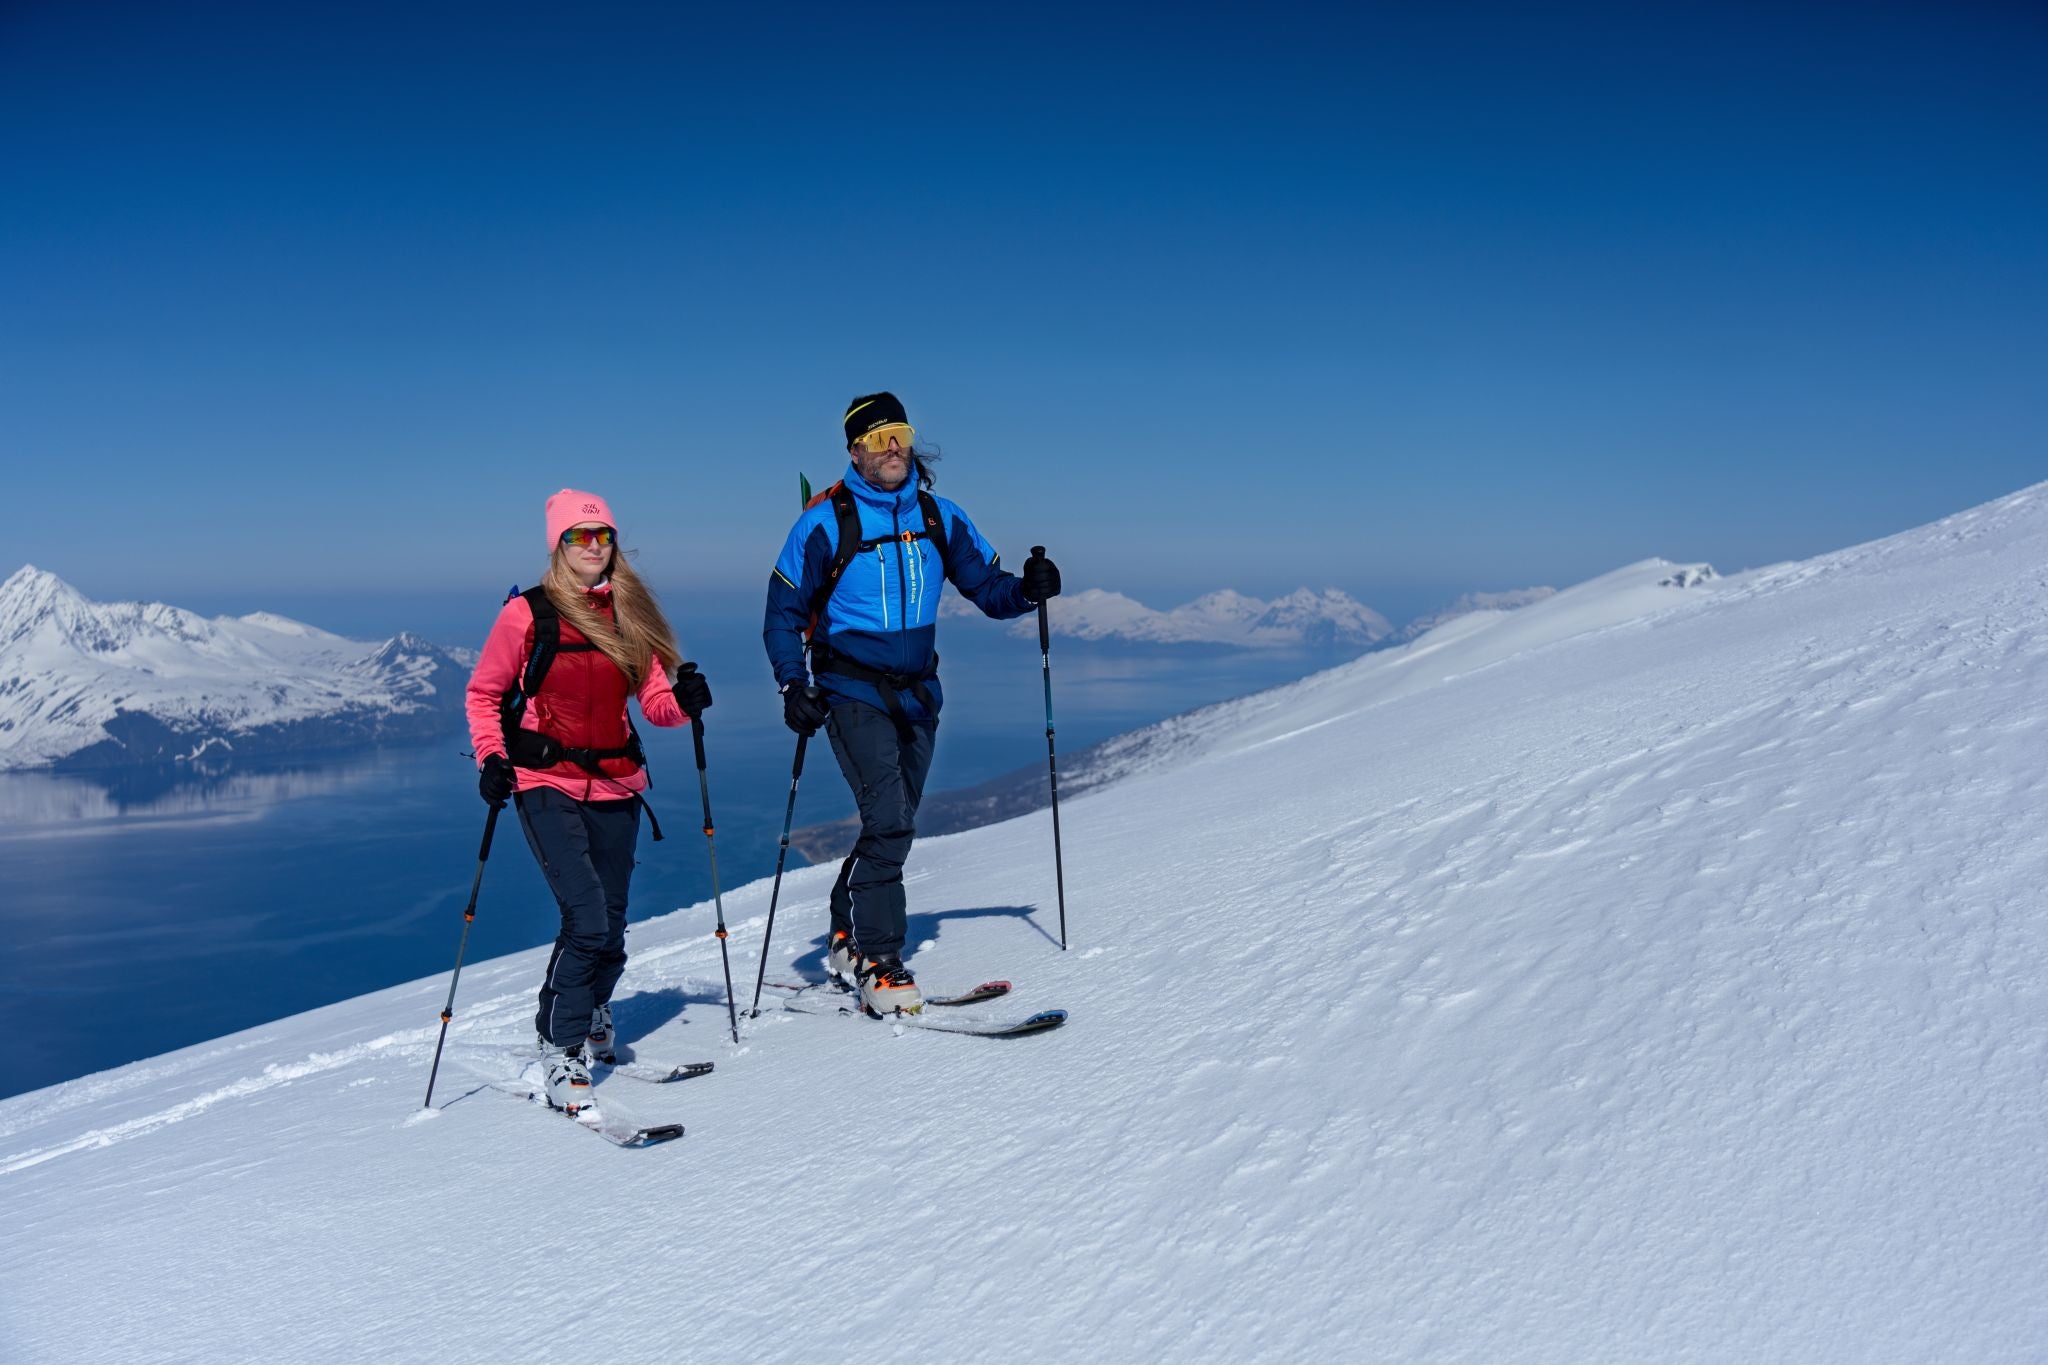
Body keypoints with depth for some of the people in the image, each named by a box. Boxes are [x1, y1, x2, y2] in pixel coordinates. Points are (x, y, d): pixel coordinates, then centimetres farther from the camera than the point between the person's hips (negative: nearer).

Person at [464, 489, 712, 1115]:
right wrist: (491, 758, -9)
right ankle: (561, 1051, -3)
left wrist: (685, 701, -15)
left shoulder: (630, 616, 8)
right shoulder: (527, 614, -3)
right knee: (587, 919, -17)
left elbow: (655, 701, 6)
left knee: (610, 926, 9)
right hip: (548, 784, -4)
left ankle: (586, 1011, 38)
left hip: (616, 783, 4)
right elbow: (483, 694, 5)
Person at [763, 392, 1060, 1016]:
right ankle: (879, 966, -10)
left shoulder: (940, 518, 6)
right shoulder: (825, 522, -6)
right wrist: (794, 686, -14)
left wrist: (1027, 590, -13)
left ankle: (846, 941, 29)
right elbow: (783, 614, -2)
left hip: (918, 693, 5)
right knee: (890, 818, -17)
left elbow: (987, 588, 9)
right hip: (852, 690, -5)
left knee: (895, 824, 12)